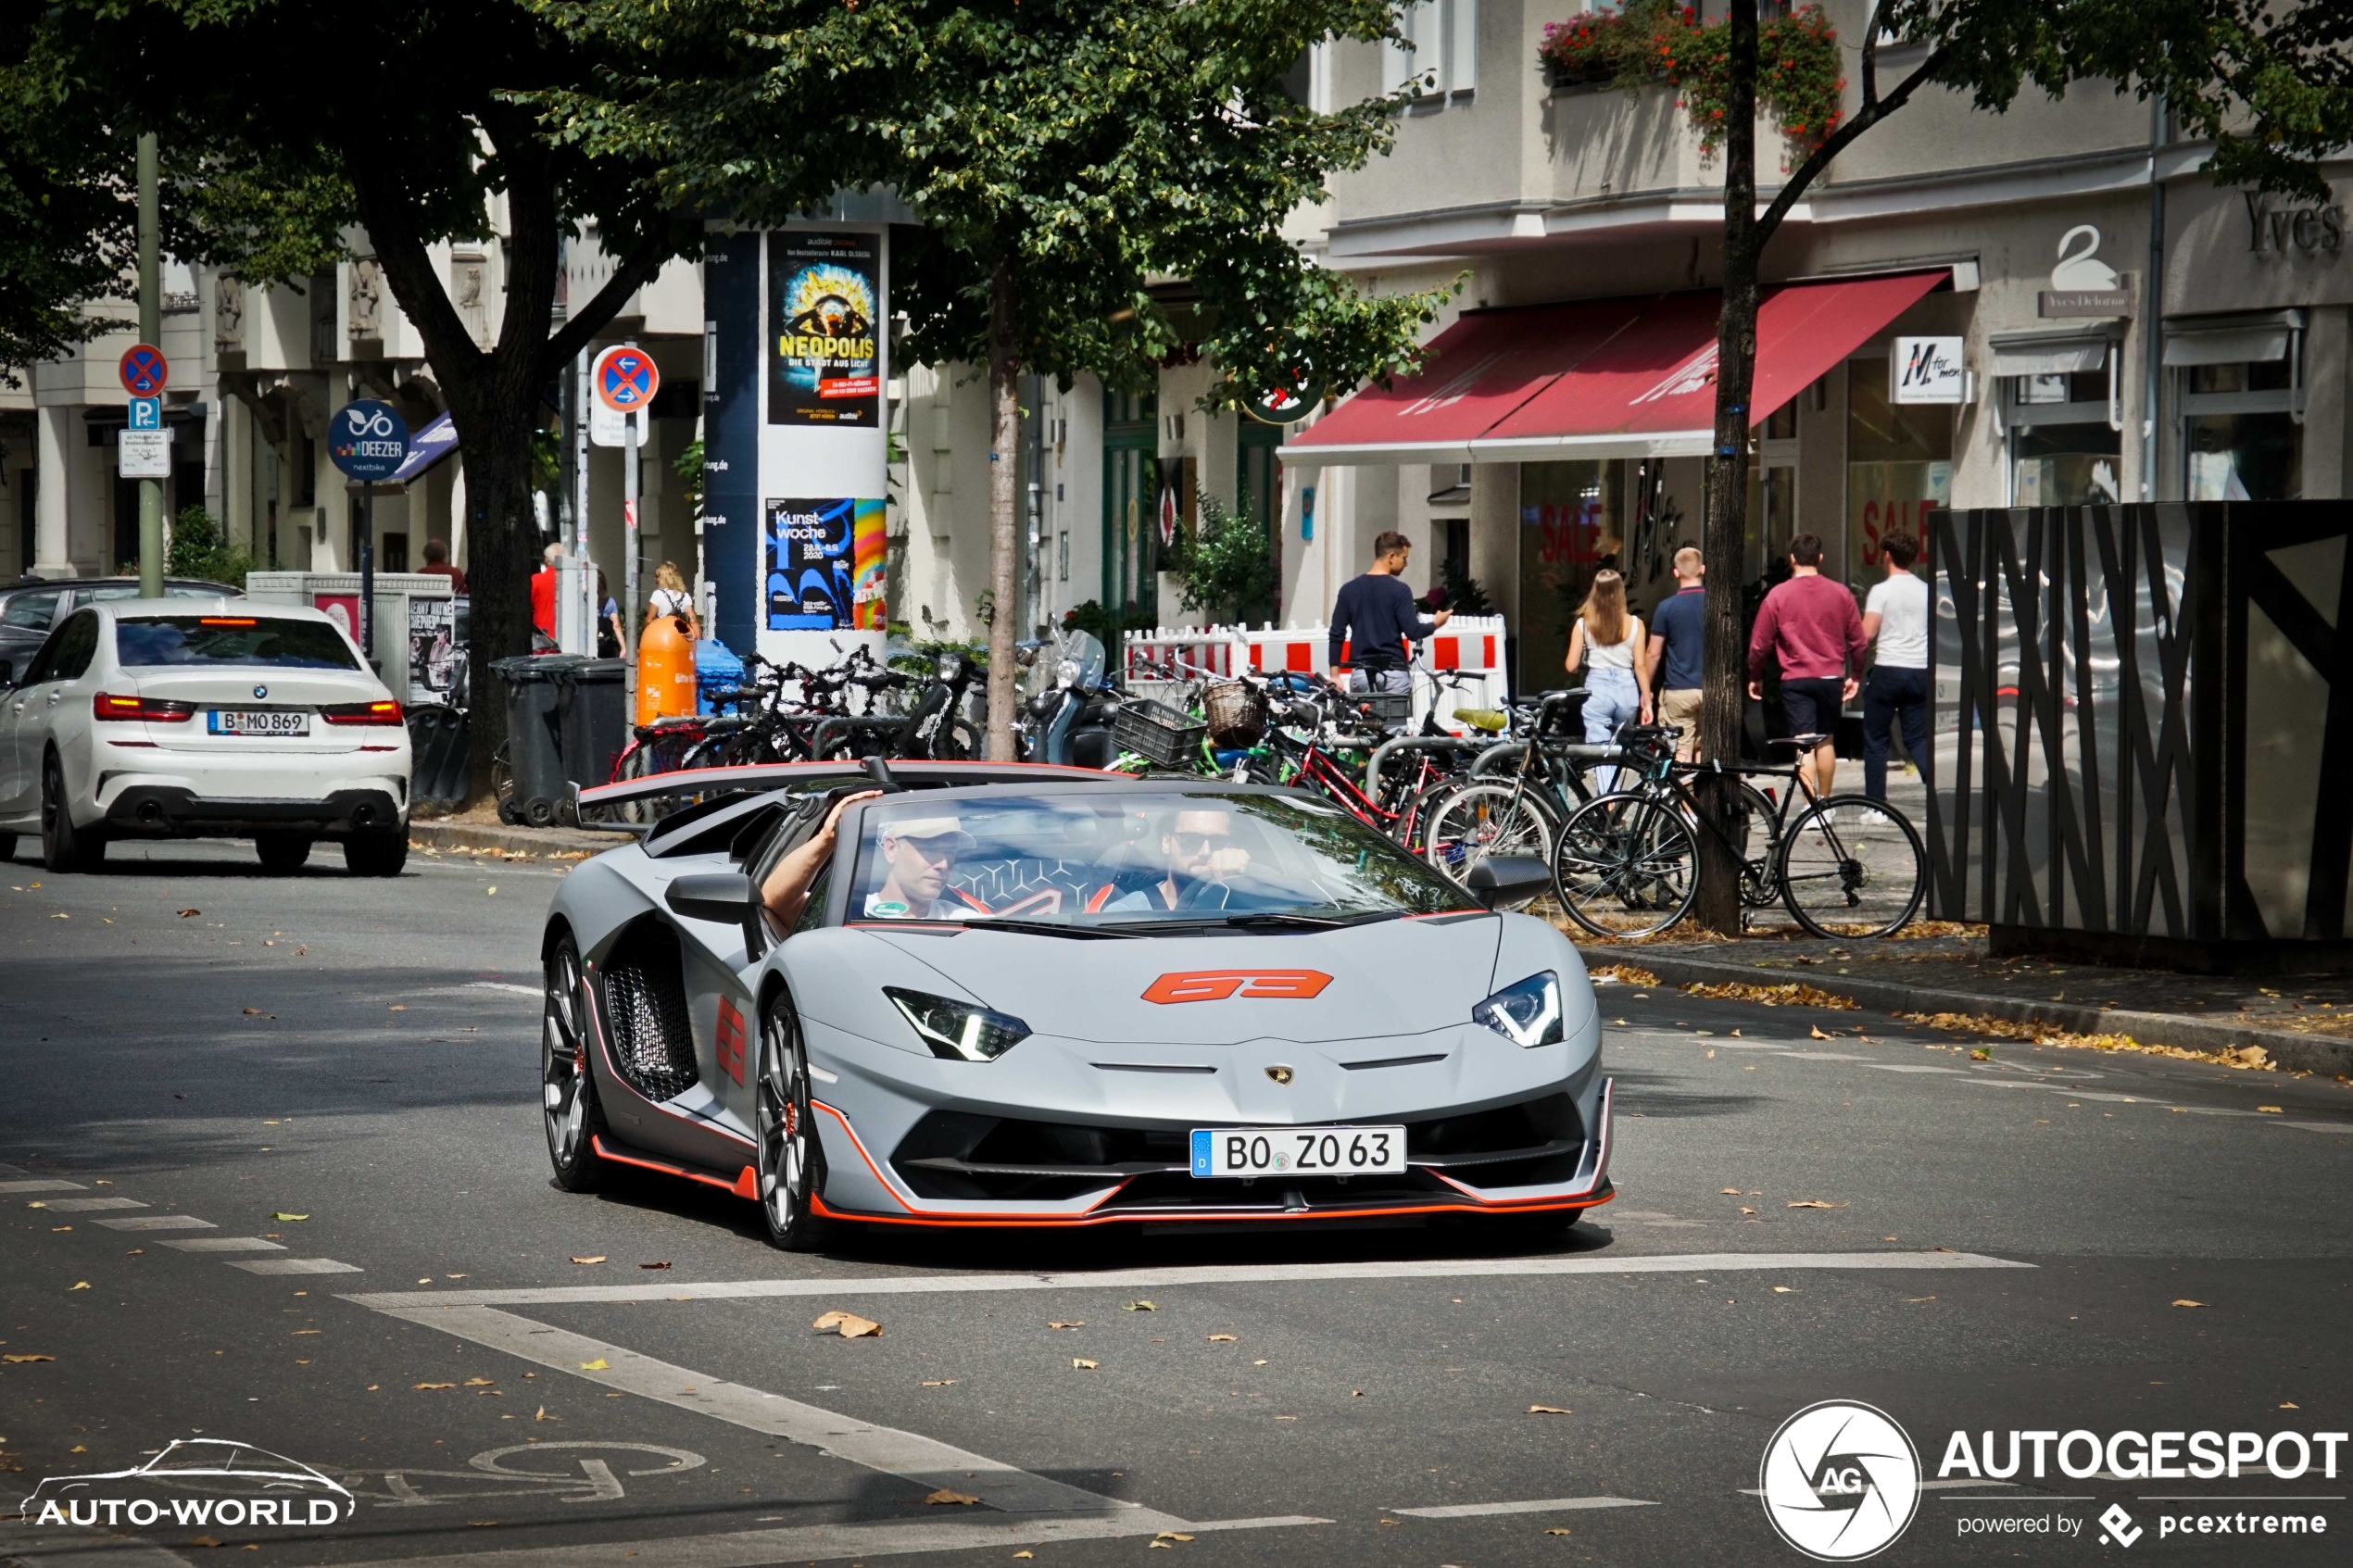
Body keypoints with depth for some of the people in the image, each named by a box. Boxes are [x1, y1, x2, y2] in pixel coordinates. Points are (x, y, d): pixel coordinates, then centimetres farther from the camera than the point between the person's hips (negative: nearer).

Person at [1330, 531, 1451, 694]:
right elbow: (1412, 631, -11)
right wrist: (1435, 623, 10)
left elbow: (1337, 635, 5)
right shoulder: (1399, 590, -7)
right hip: (1393, 673, -4)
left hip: (1361, 673, 4)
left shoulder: (1349, 589, 6)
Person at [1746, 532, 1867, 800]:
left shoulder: (1778, 595, -5)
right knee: (1826, 741, 17)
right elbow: (1858, 641, 8)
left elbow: (1760, 643, -2)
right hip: (1831, 678, 3)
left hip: (1796, 680, -3)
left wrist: (1755, 677, 13)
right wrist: (1855, 675, 22)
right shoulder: (1841, 594, 2)